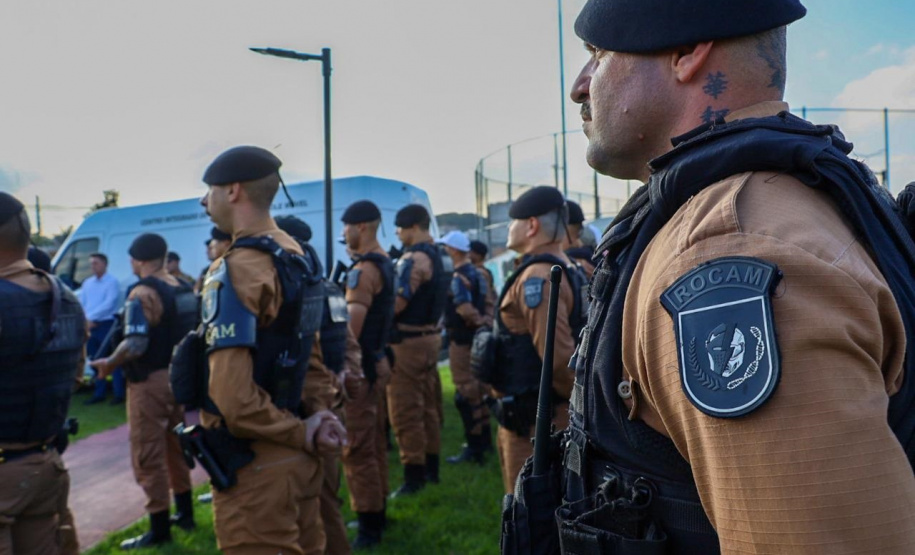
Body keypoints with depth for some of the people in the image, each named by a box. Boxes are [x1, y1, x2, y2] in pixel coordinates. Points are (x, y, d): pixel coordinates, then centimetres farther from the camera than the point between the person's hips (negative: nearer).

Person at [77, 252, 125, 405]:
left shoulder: (112, 282, -5)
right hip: (90, 326, 6)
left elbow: (109, 304, -14)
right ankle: (99, 393, 19)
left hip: (107, 324, -6)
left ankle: (119, 394, 1)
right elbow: (81, 303, 10)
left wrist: (91, 317, -16)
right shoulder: (87, 282, 14)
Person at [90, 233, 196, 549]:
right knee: (175, 447, 20)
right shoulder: (183, 289, 7)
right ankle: (185, 514, 31)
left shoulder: (142, 294, -17)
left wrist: (109, 364, -8)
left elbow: (135, 344, -24)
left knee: (148, 456, 1)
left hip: (150, 381, -8)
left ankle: (159, 529, 8)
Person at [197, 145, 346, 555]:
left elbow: (233, 397, -26)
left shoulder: (235, 270, -19)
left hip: (255, 468, -8)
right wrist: (305, 429, 4)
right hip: (297, 458, 8)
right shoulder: (296, 257, 8)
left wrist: (301, 433, -13)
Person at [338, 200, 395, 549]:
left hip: (359, 367, -10)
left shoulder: (363, 269, -18)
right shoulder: (384, 262, 12)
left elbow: (352, 326, -23)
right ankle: (377, 512, 27)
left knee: (356, 449, -4)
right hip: (376, 362, 10)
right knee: (374, 442, 16)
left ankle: (368, 526, 2)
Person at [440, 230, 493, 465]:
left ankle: (474, 448, -1)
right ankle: (484, 439, 27)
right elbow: (488, 301, 15)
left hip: (462, 339, -10)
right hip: (476, 337, 10)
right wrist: (484, 320, 6)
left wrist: (477, 321, -11)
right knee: (479, 389, 17)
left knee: (465, 393, -5)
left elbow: (465, 309, -27)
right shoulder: (476, 273, 12)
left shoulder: (458, 277, -18)